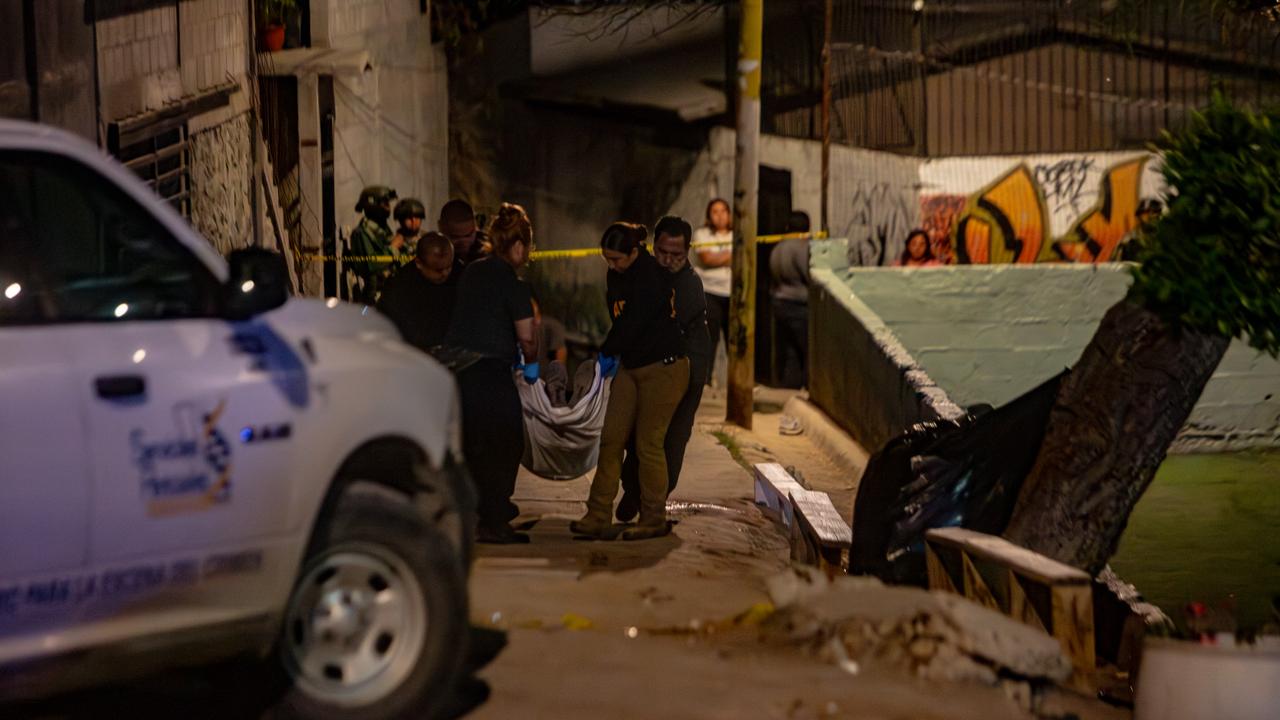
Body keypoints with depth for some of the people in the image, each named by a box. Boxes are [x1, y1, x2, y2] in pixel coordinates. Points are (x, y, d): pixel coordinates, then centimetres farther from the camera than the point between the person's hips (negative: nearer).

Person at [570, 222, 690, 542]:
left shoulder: (651, 277, -19)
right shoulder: (617, 275, 7)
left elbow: (632, 323, -19)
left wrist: (607, 353, -7)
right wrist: (613, 353, 5)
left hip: (664, 368, -8)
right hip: (631, 366, 8)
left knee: (648, 443, -3)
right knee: (610, 438, 1)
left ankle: (654, 520, 11)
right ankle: (598, 518, 2)